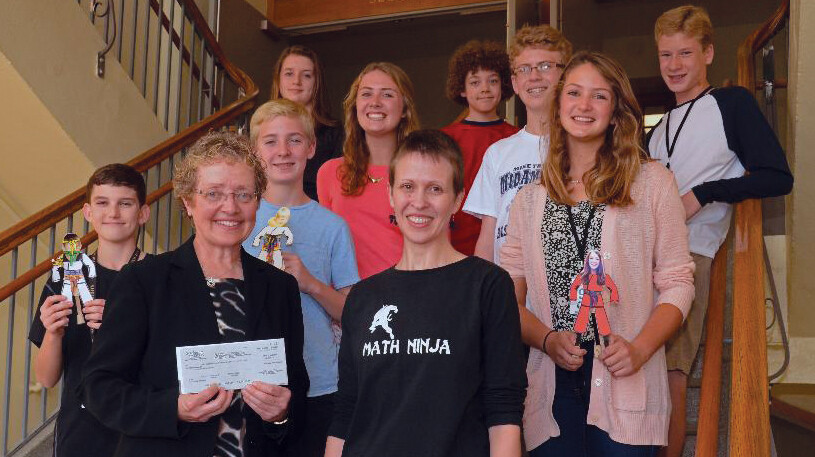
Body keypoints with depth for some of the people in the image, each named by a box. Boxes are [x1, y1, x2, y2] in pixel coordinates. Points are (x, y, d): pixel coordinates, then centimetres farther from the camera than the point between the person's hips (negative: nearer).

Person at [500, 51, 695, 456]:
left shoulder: (652, 182, 4)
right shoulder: (529, 199, 11)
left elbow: (677, 283, 2)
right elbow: (509, 296, 8)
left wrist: (640, 348, -13)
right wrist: (548, 340, -10)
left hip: (626, 390, -2)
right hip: (551, 389, 2)